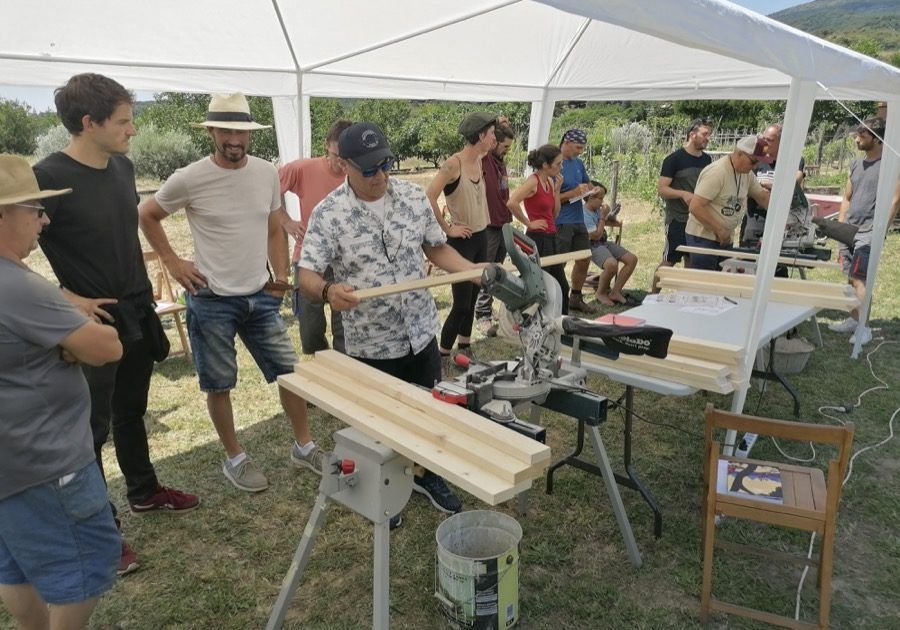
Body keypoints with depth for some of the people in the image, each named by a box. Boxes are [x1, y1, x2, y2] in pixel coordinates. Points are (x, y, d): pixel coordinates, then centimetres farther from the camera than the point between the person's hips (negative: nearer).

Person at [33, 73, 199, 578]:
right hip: (93, 321, -7)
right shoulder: (49, 177, -19)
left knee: (132, 411, 22)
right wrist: (69, 299, -18)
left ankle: (144, 492, 41)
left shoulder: (123, 167, 3)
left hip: (137, 314, 7)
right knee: (92, 427, 6)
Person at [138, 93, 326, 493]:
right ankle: (235, 459, 28)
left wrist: (281, 274, 4)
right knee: (219, 384, 8)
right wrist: (172, 261, -3)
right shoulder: (189, 179, -11)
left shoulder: (267, 173, 0)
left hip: (261, 296, 4)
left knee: (290, 371, 8)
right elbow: (147, 216, 4)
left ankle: (303, 446, 27)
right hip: (212, 300, -3)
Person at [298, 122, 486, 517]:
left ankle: (427, 476, 45)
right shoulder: (328, 214, -14)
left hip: (421, 334, 4)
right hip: (369, 345, -3)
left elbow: (437, 248, 8)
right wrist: (328, 291, -39)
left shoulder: (414, 197, -2)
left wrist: (474, 270, -8)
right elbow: (307, 276, -17)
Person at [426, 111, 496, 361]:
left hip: (481, 238, 8)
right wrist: (447, 228, -18)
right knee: (462, 303, -5)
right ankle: (442, 357, 9)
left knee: (472, 299, 15)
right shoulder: (454, 163, -18)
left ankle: (464, 349, 29)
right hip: (462, 240, -8)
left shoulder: (479, 161, 6)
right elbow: (428, 197, -25)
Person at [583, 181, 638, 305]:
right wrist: (603, 217, -13)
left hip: (605, 243, 9)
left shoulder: (599, 209, 5)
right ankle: (601, 294, -9)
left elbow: (618, 223, 21)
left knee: (632, 259, -3)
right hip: (593, 247, -9)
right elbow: (597, 235, -17)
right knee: (612, 264, -36)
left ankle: (615, 292, 0)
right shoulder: (584, 214, -18)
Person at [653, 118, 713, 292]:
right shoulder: (674, 159, -9)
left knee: (692, 261, 12)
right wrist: (683, 194, -25)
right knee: (669, 260, -5)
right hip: (677, 219, -6)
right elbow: (661, 188, -13)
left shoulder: (706, 159, 11)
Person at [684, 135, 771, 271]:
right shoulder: (716, 172, -20)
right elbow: (695, 206, -25)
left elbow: (763, 196, 18)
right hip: (703, 237, -9)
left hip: (725, 238, 9)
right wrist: (719, 229, -21)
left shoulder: (747, 173, 7)